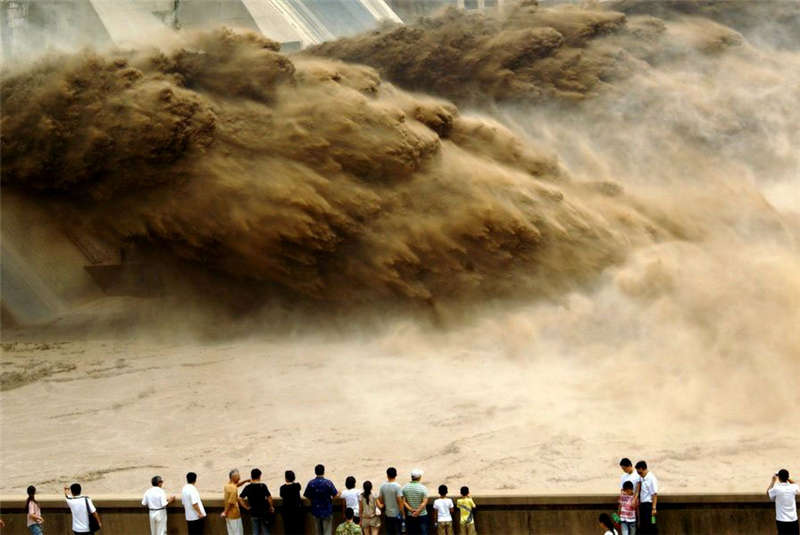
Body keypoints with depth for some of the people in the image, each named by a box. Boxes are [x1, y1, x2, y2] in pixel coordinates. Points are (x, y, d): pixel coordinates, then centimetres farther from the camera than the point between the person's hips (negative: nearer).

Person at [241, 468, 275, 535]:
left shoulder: (248, 487, -3)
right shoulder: (263, 486, -11)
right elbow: (269, 497, -19)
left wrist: (246, 507, 2)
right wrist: (271, 507, -3)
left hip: (253, 514, 2)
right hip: (263, 512, -2)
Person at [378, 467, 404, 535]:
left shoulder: (383, 486, -2)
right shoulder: (397, 486, -15)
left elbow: (379, 499, 3)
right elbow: (399, 501, -16)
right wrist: (402, 513, -8)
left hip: (387, 514, 4)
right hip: (396, 514, -4)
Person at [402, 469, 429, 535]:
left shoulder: (405, 487, 0)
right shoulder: (422, 488, -11)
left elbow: (404, 501, -4)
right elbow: (424, 502, -16)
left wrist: (411, 510, -11)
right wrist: (418, 511, -15)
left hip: (409, 515, 3)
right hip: (422, 515, -3)